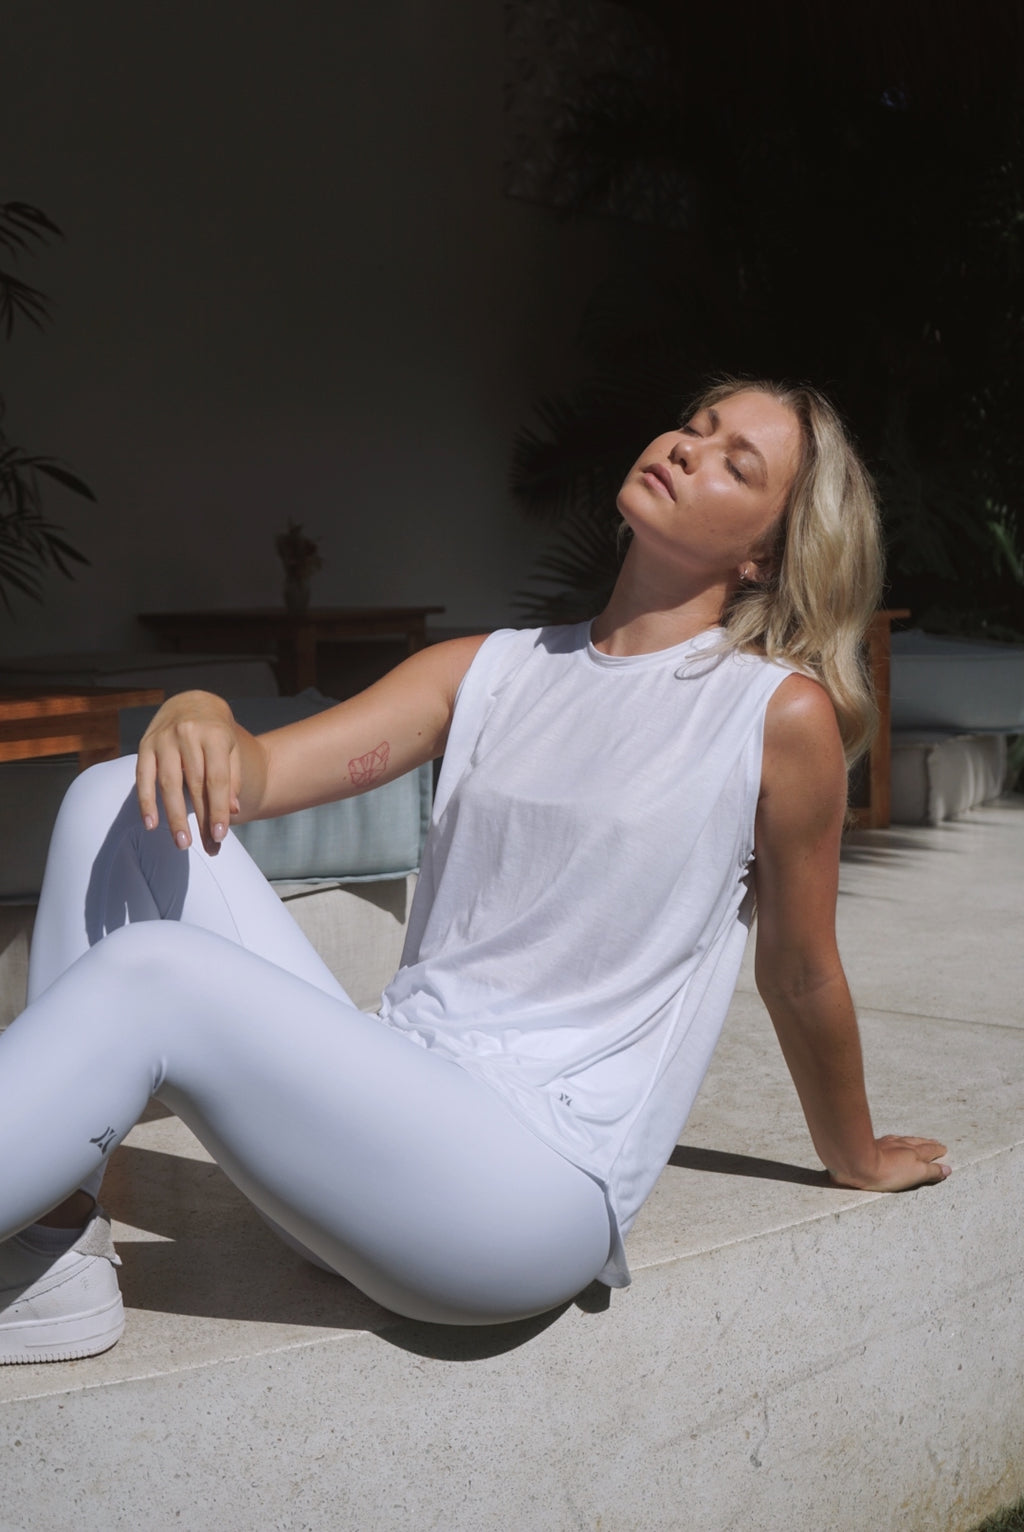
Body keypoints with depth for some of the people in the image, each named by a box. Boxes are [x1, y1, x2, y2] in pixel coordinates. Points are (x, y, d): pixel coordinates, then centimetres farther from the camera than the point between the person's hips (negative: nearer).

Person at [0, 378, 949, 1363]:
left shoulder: (780, 713, -4)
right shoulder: (495, 671, 11)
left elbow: (801, 978, 7)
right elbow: (261, 774, 4)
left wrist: (858, 1161, 19)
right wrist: (199, 717, -19)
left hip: (542, 1182, -6)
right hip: (388, 1091, 6)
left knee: (148, 978, -25)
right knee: (118, 803, -8)